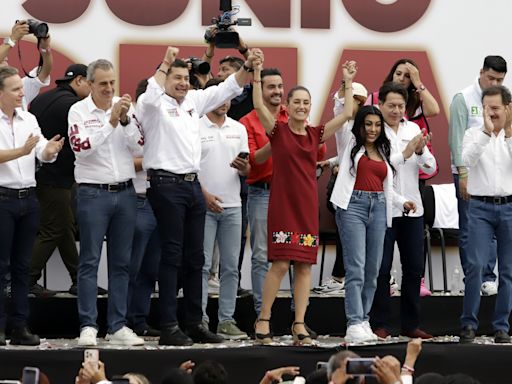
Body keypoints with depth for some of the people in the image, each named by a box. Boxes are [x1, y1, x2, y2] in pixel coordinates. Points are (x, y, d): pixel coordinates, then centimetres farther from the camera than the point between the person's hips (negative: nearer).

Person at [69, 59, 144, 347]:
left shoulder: (125, 107, 7)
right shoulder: (79, 111, -3)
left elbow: (139, 145, 0)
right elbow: (81, 147, -17)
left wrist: (126, 120, -15)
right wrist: (110, 122, -20)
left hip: (125, 192, 4)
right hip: (93, 193, -4)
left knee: (122, 262, 6)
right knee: (90, 262, -3)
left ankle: (118, 326, 11)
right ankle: (88, 326, -3)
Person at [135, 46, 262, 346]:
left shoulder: (194, 101, 16)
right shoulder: (155, 105, -4)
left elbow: (227, 88, 17)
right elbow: (151, 94, -28)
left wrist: (248, 67, 4)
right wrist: (165, 64, -26)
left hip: (193, 185, 7)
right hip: (167, 184, -7)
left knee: (195, 257, 9)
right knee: (172, 255, -7)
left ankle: (195, 323, 15)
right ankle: (169, 327, -6)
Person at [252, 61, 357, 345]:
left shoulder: (316, 134, 9)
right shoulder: (278, 130, -1)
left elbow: (347, 114, 10)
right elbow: (259, 106, -16)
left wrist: (348, 82, 10)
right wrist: (257, 74, -21)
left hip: (307, 205, 4)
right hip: (281, 204, -4)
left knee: (305, 266, 3)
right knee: (280, 264, -8)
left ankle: (299, 325, 7)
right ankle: (263, 320, 4)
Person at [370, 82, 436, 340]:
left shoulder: (413, 129, 9)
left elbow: (430, 168, 6)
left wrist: (421, 151, -13)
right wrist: (406, 153, -23)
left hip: (412, 208, 5)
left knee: (414, 267, 7)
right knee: (382, 268, 0)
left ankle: (410, 324, 15)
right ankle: (380, 325, 7)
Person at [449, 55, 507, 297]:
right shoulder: (464, 99, -3)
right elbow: (457, 139, -6)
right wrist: (463, 175, -11)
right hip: (469, 171, -3)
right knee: (469, 229, 0)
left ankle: (488, 278, 7)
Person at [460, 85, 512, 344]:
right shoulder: (474, 133, 5)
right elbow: (466, 160, -14)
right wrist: (487, 132, -19)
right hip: (480, 207, -1)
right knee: (475, 265, -10)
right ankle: (468, 323, -4)